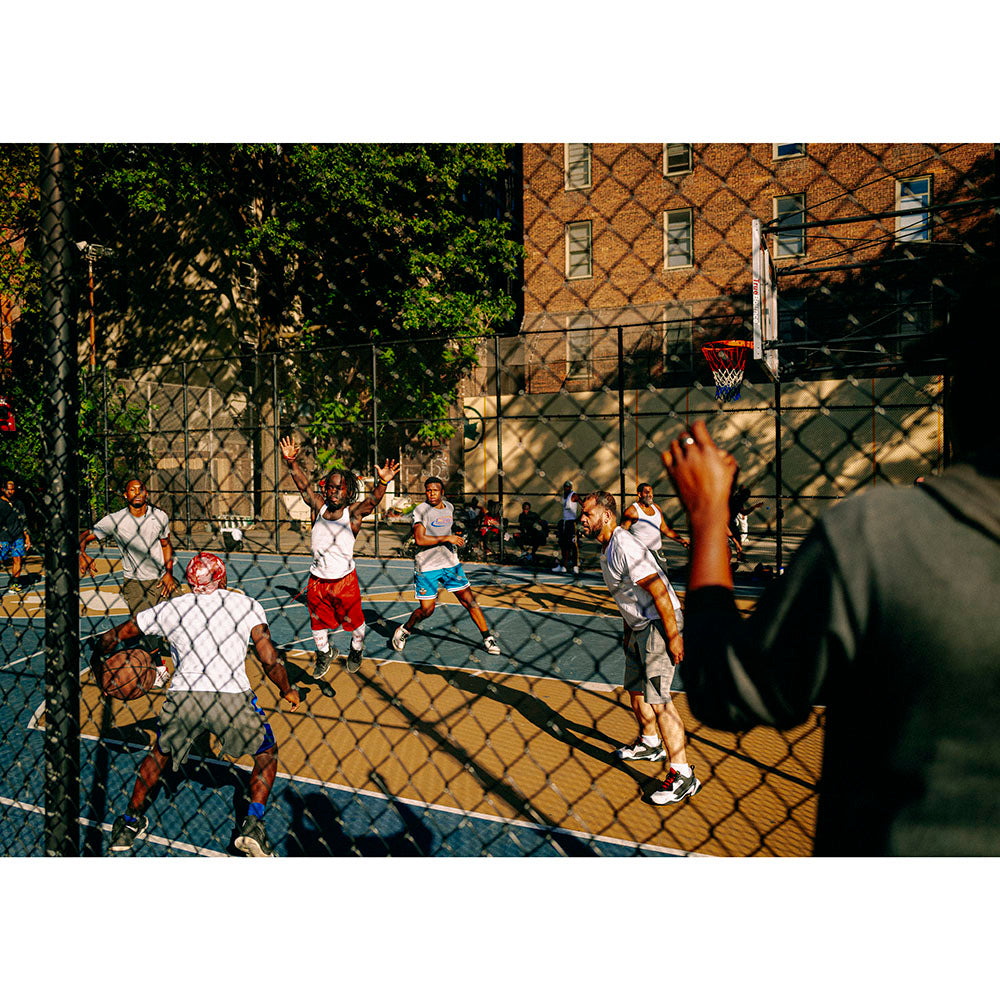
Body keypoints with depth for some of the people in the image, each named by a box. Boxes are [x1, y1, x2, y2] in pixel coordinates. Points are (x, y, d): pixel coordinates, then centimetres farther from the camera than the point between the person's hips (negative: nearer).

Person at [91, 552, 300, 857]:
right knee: (267, 752, 24)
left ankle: (130, 824, 42)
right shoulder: (247, 605, 13)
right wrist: (288, 691, 25)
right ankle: (252, 824, 9)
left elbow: (109, 639, 27)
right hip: (233, 696, -2)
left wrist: (97, 668, 47)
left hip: (183, 696, 2)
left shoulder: (168, 609, 18)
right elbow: (271, 662, 7)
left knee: (160, 753, 34)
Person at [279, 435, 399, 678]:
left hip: (345, 580, -3)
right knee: (318, 623, 18)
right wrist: (291, 462, -23)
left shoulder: (354, 512, -9)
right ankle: (324, 654, 46)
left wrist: (383, 483, -45)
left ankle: (356, 649, 45)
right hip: (317, 580, 3)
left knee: (354, 622, 13)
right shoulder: (318, 506, 1)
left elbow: (373, 500, -26)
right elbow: (302, 484, -7)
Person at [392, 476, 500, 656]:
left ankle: (488, 637, 11)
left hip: (450, 562, 5)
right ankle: (403, 631, 24)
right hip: (426, 566, -5)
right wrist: (447, 538, -20)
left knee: (469, 600, 1)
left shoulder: (449, 507, 9)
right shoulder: (420, 510, -12)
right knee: (426, 610, -3)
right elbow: (420, 539, -23)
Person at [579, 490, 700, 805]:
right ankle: (650, 744, 43)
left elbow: (659, 591, -24)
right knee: (635, 689, 20)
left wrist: (673, 636, -23)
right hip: (640, 626, 10)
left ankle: (682, 774, -7)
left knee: (658, 699, -14)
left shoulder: (626, 546, -21)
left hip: (660, 625, -10)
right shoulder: (606, 549, 11)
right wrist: (629, 631, 23)